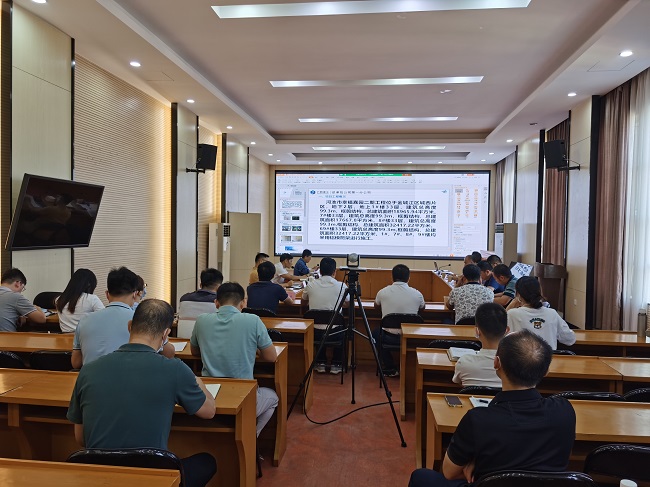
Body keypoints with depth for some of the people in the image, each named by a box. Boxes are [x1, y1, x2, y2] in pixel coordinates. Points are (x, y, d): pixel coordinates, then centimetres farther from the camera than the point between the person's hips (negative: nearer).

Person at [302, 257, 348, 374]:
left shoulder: (311, 285, -3)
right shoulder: (341, 286, -6)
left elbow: (304, 302, 18)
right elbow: (348, 303, 14)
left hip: (315, 332, 2)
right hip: (334, 332, -1)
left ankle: (321, 363, 32)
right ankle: (336, 364, 29)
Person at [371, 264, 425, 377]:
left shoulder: (383, 292, -6)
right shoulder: (417, 294, -6)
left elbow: (376, 306, 17)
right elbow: (422, 308, 18)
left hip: (389, 336, -1)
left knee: (375, 333, 30)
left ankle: (391, 369, 24)